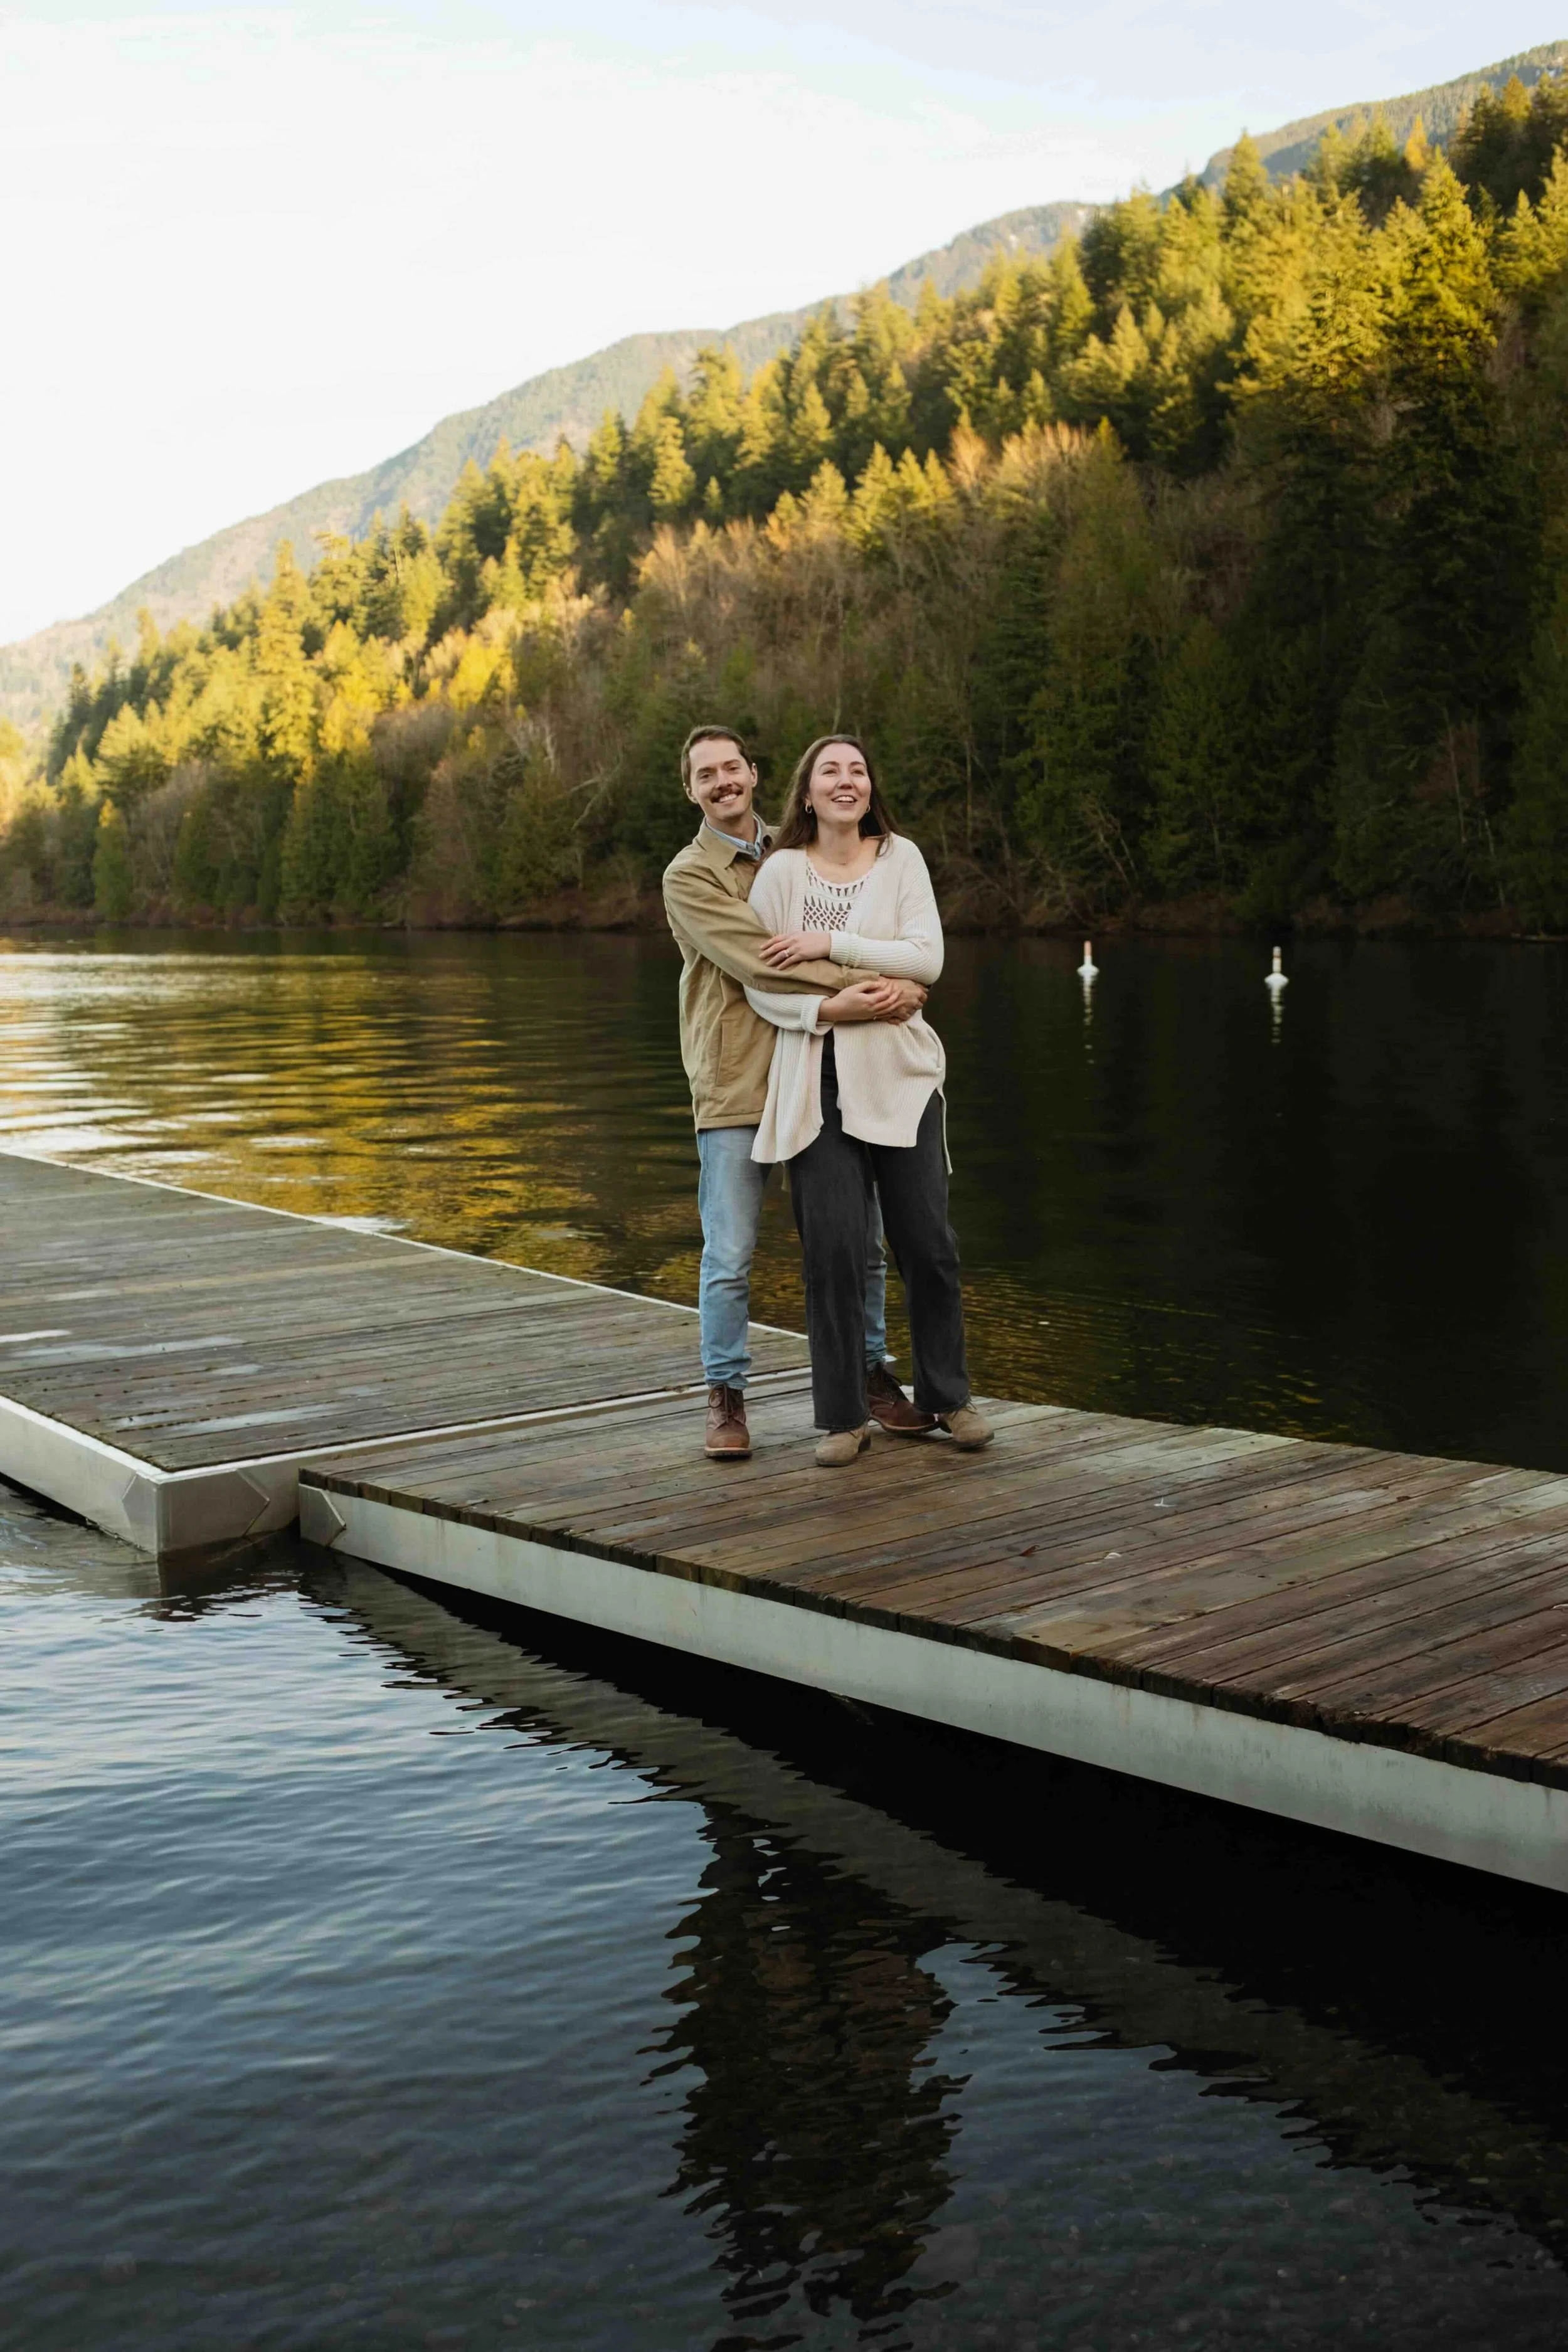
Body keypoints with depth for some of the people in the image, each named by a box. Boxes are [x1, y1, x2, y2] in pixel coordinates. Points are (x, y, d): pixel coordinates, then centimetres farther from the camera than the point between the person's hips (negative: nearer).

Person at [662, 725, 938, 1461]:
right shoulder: (688, 877, -3)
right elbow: (756, 960, -16)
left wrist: (840, 1004, -18)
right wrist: (869, 986, -20)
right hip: (735, 1083, -4)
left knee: (859, 1240, 9)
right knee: (729, 1256, -3)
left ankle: (872, 1373, 24)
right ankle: (726, 1399, 11)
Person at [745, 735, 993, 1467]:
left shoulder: (900, 857, 5)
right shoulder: (781, 871, 4)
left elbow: (926, 958, -6)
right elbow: (760, 983, 0)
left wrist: (829, 945, -12)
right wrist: (830, 1007, -16)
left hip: (899, 1074, 1)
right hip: (815, 1082, -1)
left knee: (927, 1242, 3)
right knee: (832, 1248, -3)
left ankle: (947, 1395, 21)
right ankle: (843, 1416, 9)